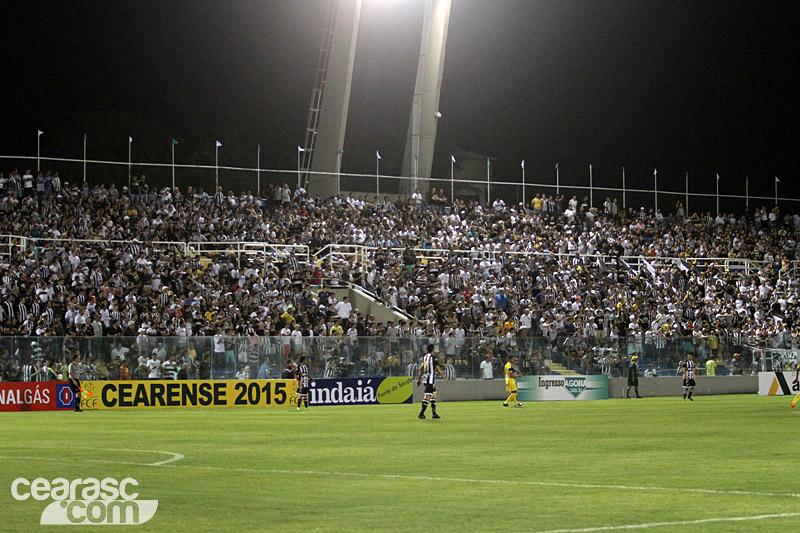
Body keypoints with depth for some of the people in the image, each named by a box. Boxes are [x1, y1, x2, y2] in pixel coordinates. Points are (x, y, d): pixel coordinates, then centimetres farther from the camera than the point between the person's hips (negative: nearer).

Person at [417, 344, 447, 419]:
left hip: (425, 379, 8)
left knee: (434, 395, 16)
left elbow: (421, 368, 15)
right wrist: (444, 377, -1)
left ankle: (434, 413, 17)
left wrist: (419, 379, 21)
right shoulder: (433, 357, -11)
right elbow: (438, 369, -11)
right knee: (427, 396, -9)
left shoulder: (425, 357, 11)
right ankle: (421, 413, -13)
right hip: (431, 378, -8)